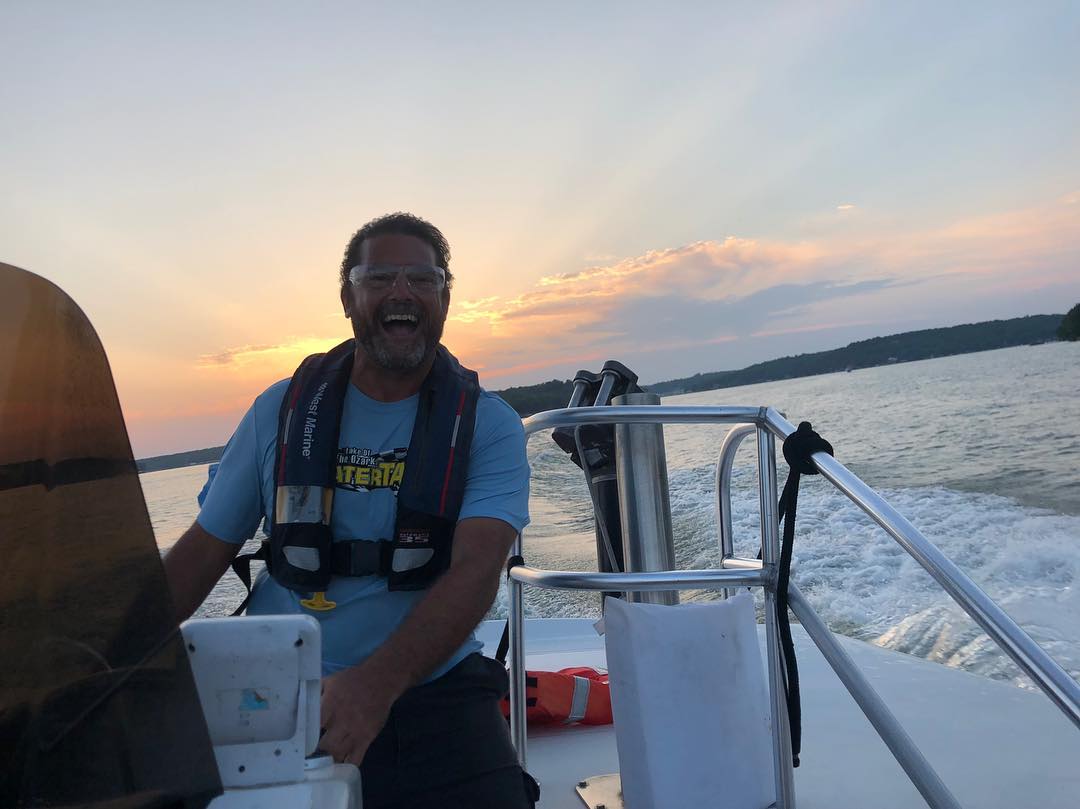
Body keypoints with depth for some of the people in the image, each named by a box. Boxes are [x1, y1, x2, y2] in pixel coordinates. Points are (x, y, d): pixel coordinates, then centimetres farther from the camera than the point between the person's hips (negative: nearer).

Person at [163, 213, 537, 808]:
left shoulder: (490, 426, -4)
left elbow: (475, 573, -18)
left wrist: (377, 683, -33)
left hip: (431, 688, 0)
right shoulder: (281, 410, 4)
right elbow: (202, 553, 8)